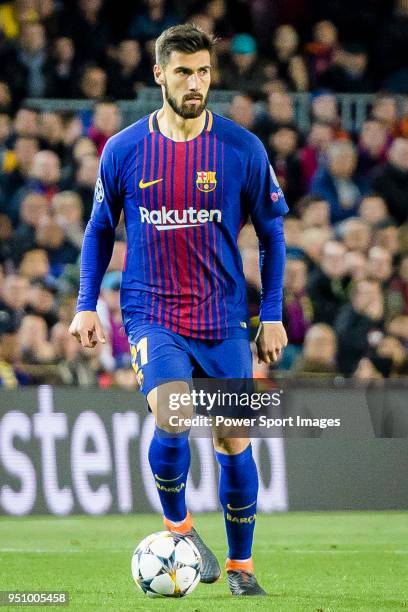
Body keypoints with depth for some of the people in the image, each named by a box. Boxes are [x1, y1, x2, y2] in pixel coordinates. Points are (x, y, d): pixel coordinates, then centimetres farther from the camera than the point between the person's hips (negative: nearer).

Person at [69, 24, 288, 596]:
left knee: (235, 443, 3)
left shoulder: (242, 149, -3)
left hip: (224, 318, 1)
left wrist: (273, 314, 3)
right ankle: (177, 525, 2)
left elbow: (272, 231, 6)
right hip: (152, 314, -1)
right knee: (173, 420, -24)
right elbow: (100, 230, 12)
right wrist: (86, 304, 5)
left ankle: (241, 565, 22)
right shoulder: (123, 151, -2)